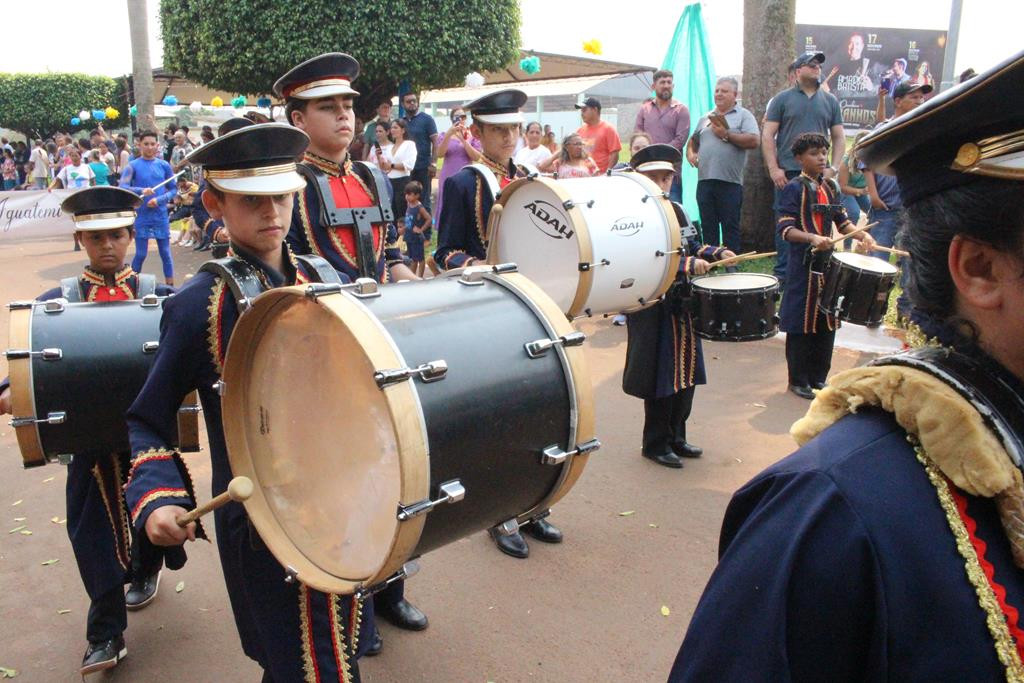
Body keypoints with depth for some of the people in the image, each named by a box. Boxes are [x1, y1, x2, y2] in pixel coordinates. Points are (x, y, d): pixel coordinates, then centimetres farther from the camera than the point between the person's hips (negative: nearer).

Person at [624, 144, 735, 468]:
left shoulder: (677, 210, 11)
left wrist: (716, 252, 7)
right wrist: (688, 265, -27)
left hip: (681, 306, 8)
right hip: (653, 311, -8)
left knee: (686, 373, 14)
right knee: (661, 377, 0)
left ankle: (676, 437, 29)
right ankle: (655, 444, 16)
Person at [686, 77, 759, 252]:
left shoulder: (743, 115, 4)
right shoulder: (705, 118, 20)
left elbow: (753, 140, -10)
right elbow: (693, 140, 29)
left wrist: (726, 135, -11)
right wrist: (690, 153, 7)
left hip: (730, 182, -5)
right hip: (704, 180, 5)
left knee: (730, 227, -1)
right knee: (708, 227, 8)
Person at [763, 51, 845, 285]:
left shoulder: (830, 101, 14)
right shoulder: (783, 99, 5)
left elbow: (839, 137, 14)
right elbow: (767, 135, 0)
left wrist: (833, 168, 1)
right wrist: (774, 168, -9)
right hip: (788, 174, -2)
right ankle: (782, 274, 9)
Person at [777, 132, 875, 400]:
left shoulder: (830, 187, 13)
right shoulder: (794, 188, -7)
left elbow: (842, 222, 17)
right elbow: (786, 229, -15)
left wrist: (861, 235, 0)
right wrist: (812, 238, -30)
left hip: (828, 262, 7)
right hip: (804, 265, -7)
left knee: (827, 323, 10)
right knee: (802, 323, -1)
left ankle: (818, 377, 22)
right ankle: (798, 380, 11)